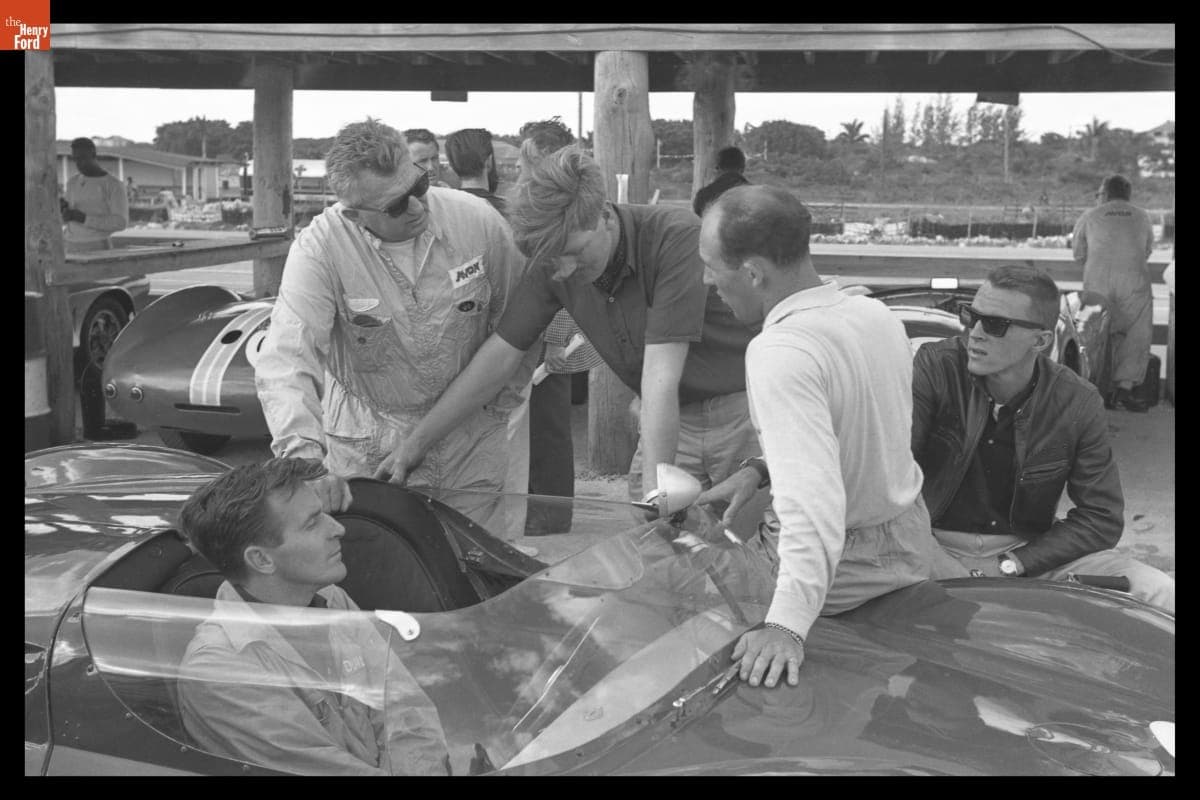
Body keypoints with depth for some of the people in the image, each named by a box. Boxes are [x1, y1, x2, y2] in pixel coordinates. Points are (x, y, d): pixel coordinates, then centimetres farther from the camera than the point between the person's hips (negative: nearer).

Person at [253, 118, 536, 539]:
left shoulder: (477, 221, -12)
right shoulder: (319, 248, -19)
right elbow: (284, 360, -28)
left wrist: (499, 403, 3)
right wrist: (304, 452, -42)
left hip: (471, 439, 2)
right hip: (366, 444, -2)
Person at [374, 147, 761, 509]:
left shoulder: (676, 236, -27)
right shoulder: (556, 261, -8)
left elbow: (660, 373, -31)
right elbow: (500, 354, -3)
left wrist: (655, 490, -31)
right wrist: (416, 442, -3)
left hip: (743, 407, -5)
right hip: (677, 417, 5)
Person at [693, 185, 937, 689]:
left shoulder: (780, 353, -30)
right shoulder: (877, 314, -2)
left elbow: (814, 500, -40)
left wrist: (786, 624, -46)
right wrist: (761, 468, 8)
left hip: (842, 572, -8)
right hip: (910, 542, 8)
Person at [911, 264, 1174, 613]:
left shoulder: (1078, 403, -5)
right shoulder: (934, 366, -11)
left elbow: (1102, 518, -3)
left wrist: (1010, 564, -14)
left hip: (1029, 550, 1)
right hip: (938, 544, -1)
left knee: (1161, 595, -16)